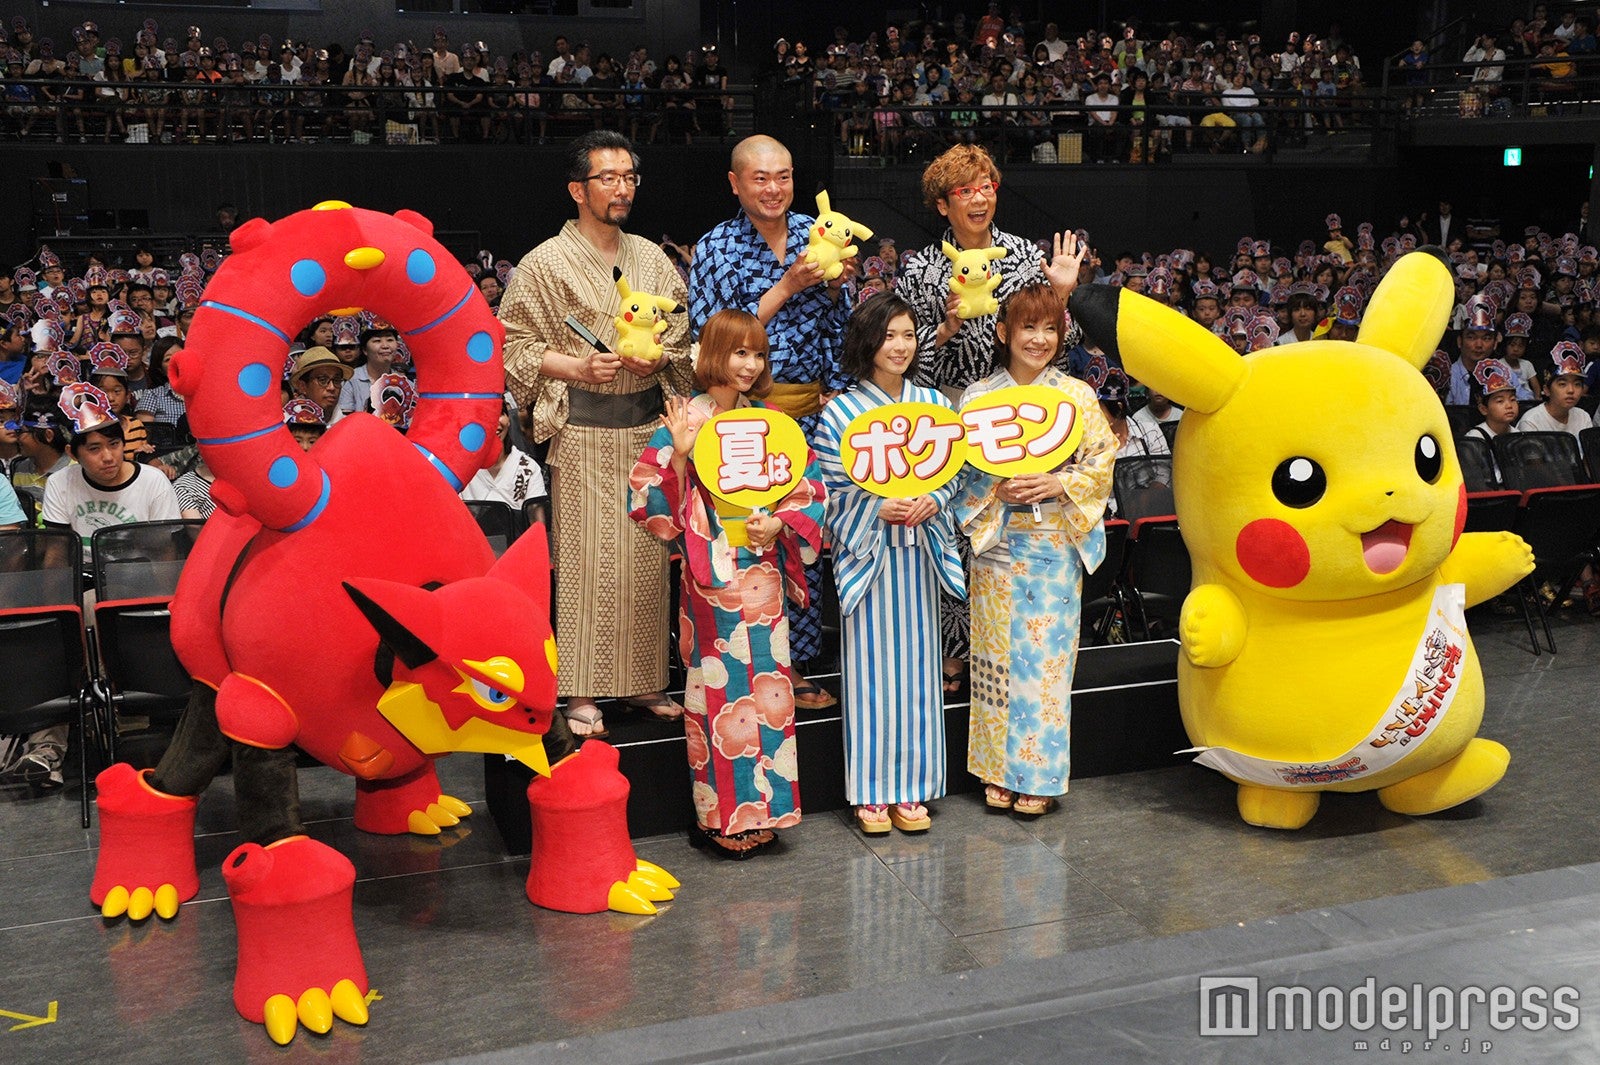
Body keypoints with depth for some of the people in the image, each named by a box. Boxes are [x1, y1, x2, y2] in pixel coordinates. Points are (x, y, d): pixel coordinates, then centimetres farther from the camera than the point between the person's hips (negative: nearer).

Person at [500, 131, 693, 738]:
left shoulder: (652, 260, 12)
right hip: (583, 432, -4)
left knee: (647, 556, 6)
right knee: (586, 558, -5)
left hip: (646, 427, 4)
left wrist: (658, 358, -6)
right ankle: (582, 693, 2)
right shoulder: (544, 265, -1)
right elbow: (511, 345, -3)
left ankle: (643, 681, 17)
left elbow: (684, 338, 15)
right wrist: (578, 367, -15)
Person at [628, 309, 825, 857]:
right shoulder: (685, 419, -5)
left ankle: (760, 809, 18)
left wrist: (779, 523, -7)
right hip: (712, 574, -4)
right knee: (722, 685, -1)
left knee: (765, 683, 7)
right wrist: (679, 454, -25)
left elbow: (808, 484, 10)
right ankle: (722, 817, 9)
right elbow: (649, 497, -10)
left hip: (764, 570, 5)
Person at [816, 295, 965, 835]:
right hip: (867, 551, -3)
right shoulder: (841, 411, -2)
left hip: (920, 552, 3)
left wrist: (933, 501, -11)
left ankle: (910, 788, 16)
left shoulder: (935, 404, 7)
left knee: (916, 663, 6)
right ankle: (871, 791, 10)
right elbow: (830, 490, -4)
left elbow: (954, 471, 9)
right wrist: (879, 509, -17)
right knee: (871, 665, 0)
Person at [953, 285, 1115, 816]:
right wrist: (997, 490, -13)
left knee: (1046, 654, 0)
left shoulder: (1076, 395, 2)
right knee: (997, 655, 4)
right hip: (996, 544, 1)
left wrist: (1056, 484, -13)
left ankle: (1038, 775, 12)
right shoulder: (978, 396, 3)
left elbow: (1101, 462, 3)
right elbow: (960, 469, 4)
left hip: (1055, 546, -1)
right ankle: (998, 772, 15)